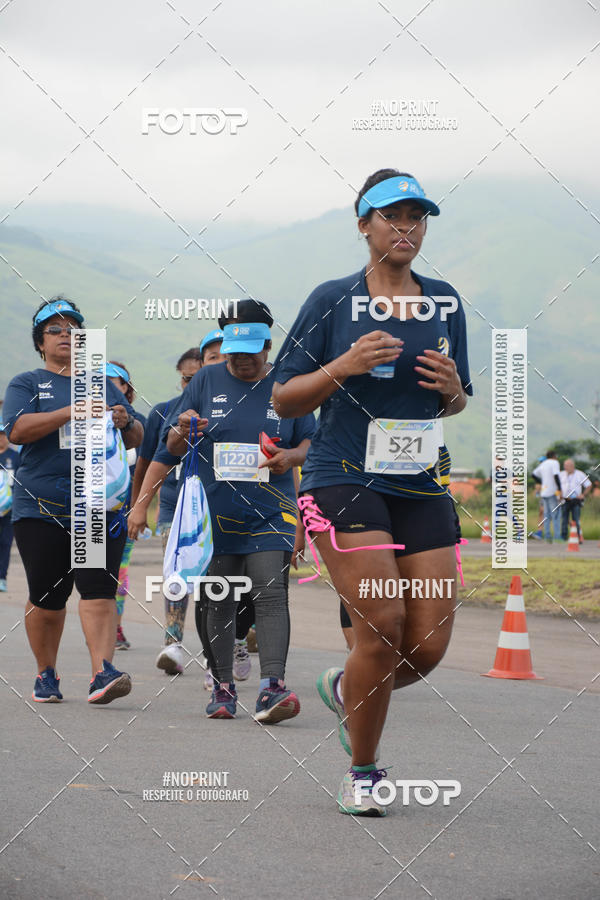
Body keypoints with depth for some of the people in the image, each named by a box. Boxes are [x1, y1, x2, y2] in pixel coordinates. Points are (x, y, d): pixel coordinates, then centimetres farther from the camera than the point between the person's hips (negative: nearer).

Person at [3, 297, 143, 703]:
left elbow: (137, 438, 18)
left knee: (99, 590, -12)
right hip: (42, 506, -1)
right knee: (47, 599, 1)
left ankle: (103, 673, -20)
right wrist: (71, 412, -19)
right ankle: (47, 675, 19)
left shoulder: (103, 384, 19)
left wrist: (126, 422, -5)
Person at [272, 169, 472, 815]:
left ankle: (344, 689, 30)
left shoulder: (445, 303, 12)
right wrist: (344, 365, -15)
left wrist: (452, 390, -3)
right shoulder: (332, 300, 0)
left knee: (428, 647, -3)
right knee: (382, 629, -15)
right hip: (343, 478, -4)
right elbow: (283, 399, 1)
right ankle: (361, 775, 5)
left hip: (421, 487, 5)